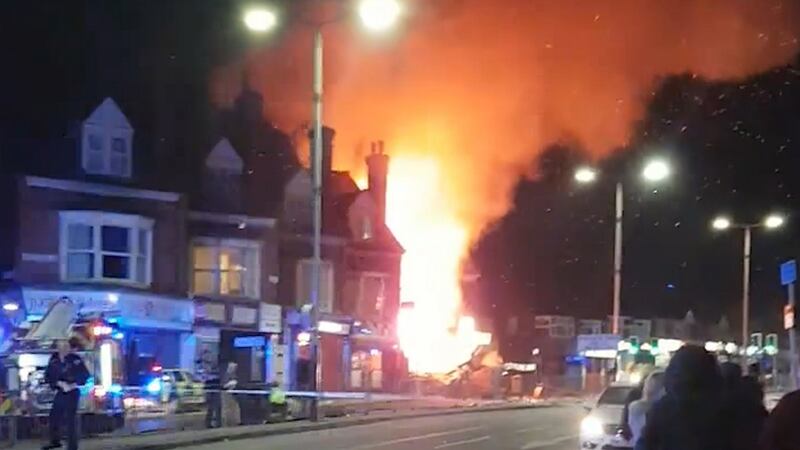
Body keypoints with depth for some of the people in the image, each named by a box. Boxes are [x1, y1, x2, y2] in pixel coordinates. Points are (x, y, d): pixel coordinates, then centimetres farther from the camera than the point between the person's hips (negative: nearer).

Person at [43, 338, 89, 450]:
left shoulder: (75, 359, -12)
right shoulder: (54, 359, -1)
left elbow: (85, 375, -8)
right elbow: (48, 376, 0)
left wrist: (75, 384, -19)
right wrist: (58, 383, -15)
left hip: (72, 392, -5)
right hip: (60, 392, 5)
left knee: (70, 419, -4)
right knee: (54, 415, 14)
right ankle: (55, 441, 34)